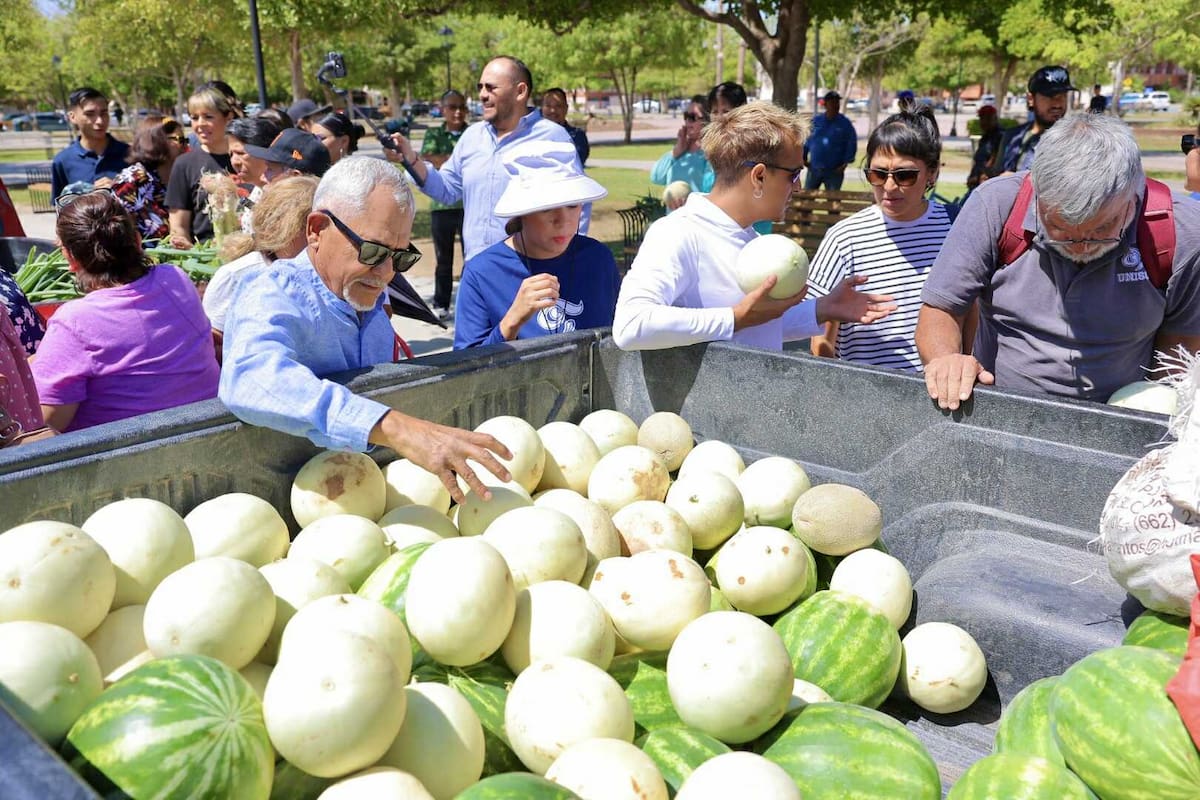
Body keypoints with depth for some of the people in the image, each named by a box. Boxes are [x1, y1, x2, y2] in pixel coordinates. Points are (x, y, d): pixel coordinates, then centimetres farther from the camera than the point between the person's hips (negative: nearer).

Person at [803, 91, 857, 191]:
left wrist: (845, 163, -11)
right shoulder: (815, 120, 5)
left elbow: (852, 144, -3)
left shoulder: (845, 124, -1)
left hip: (834, 171, -2)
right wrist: (804, 158, 4)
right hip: (814, 169, 2)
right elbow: (806, 140, 10)